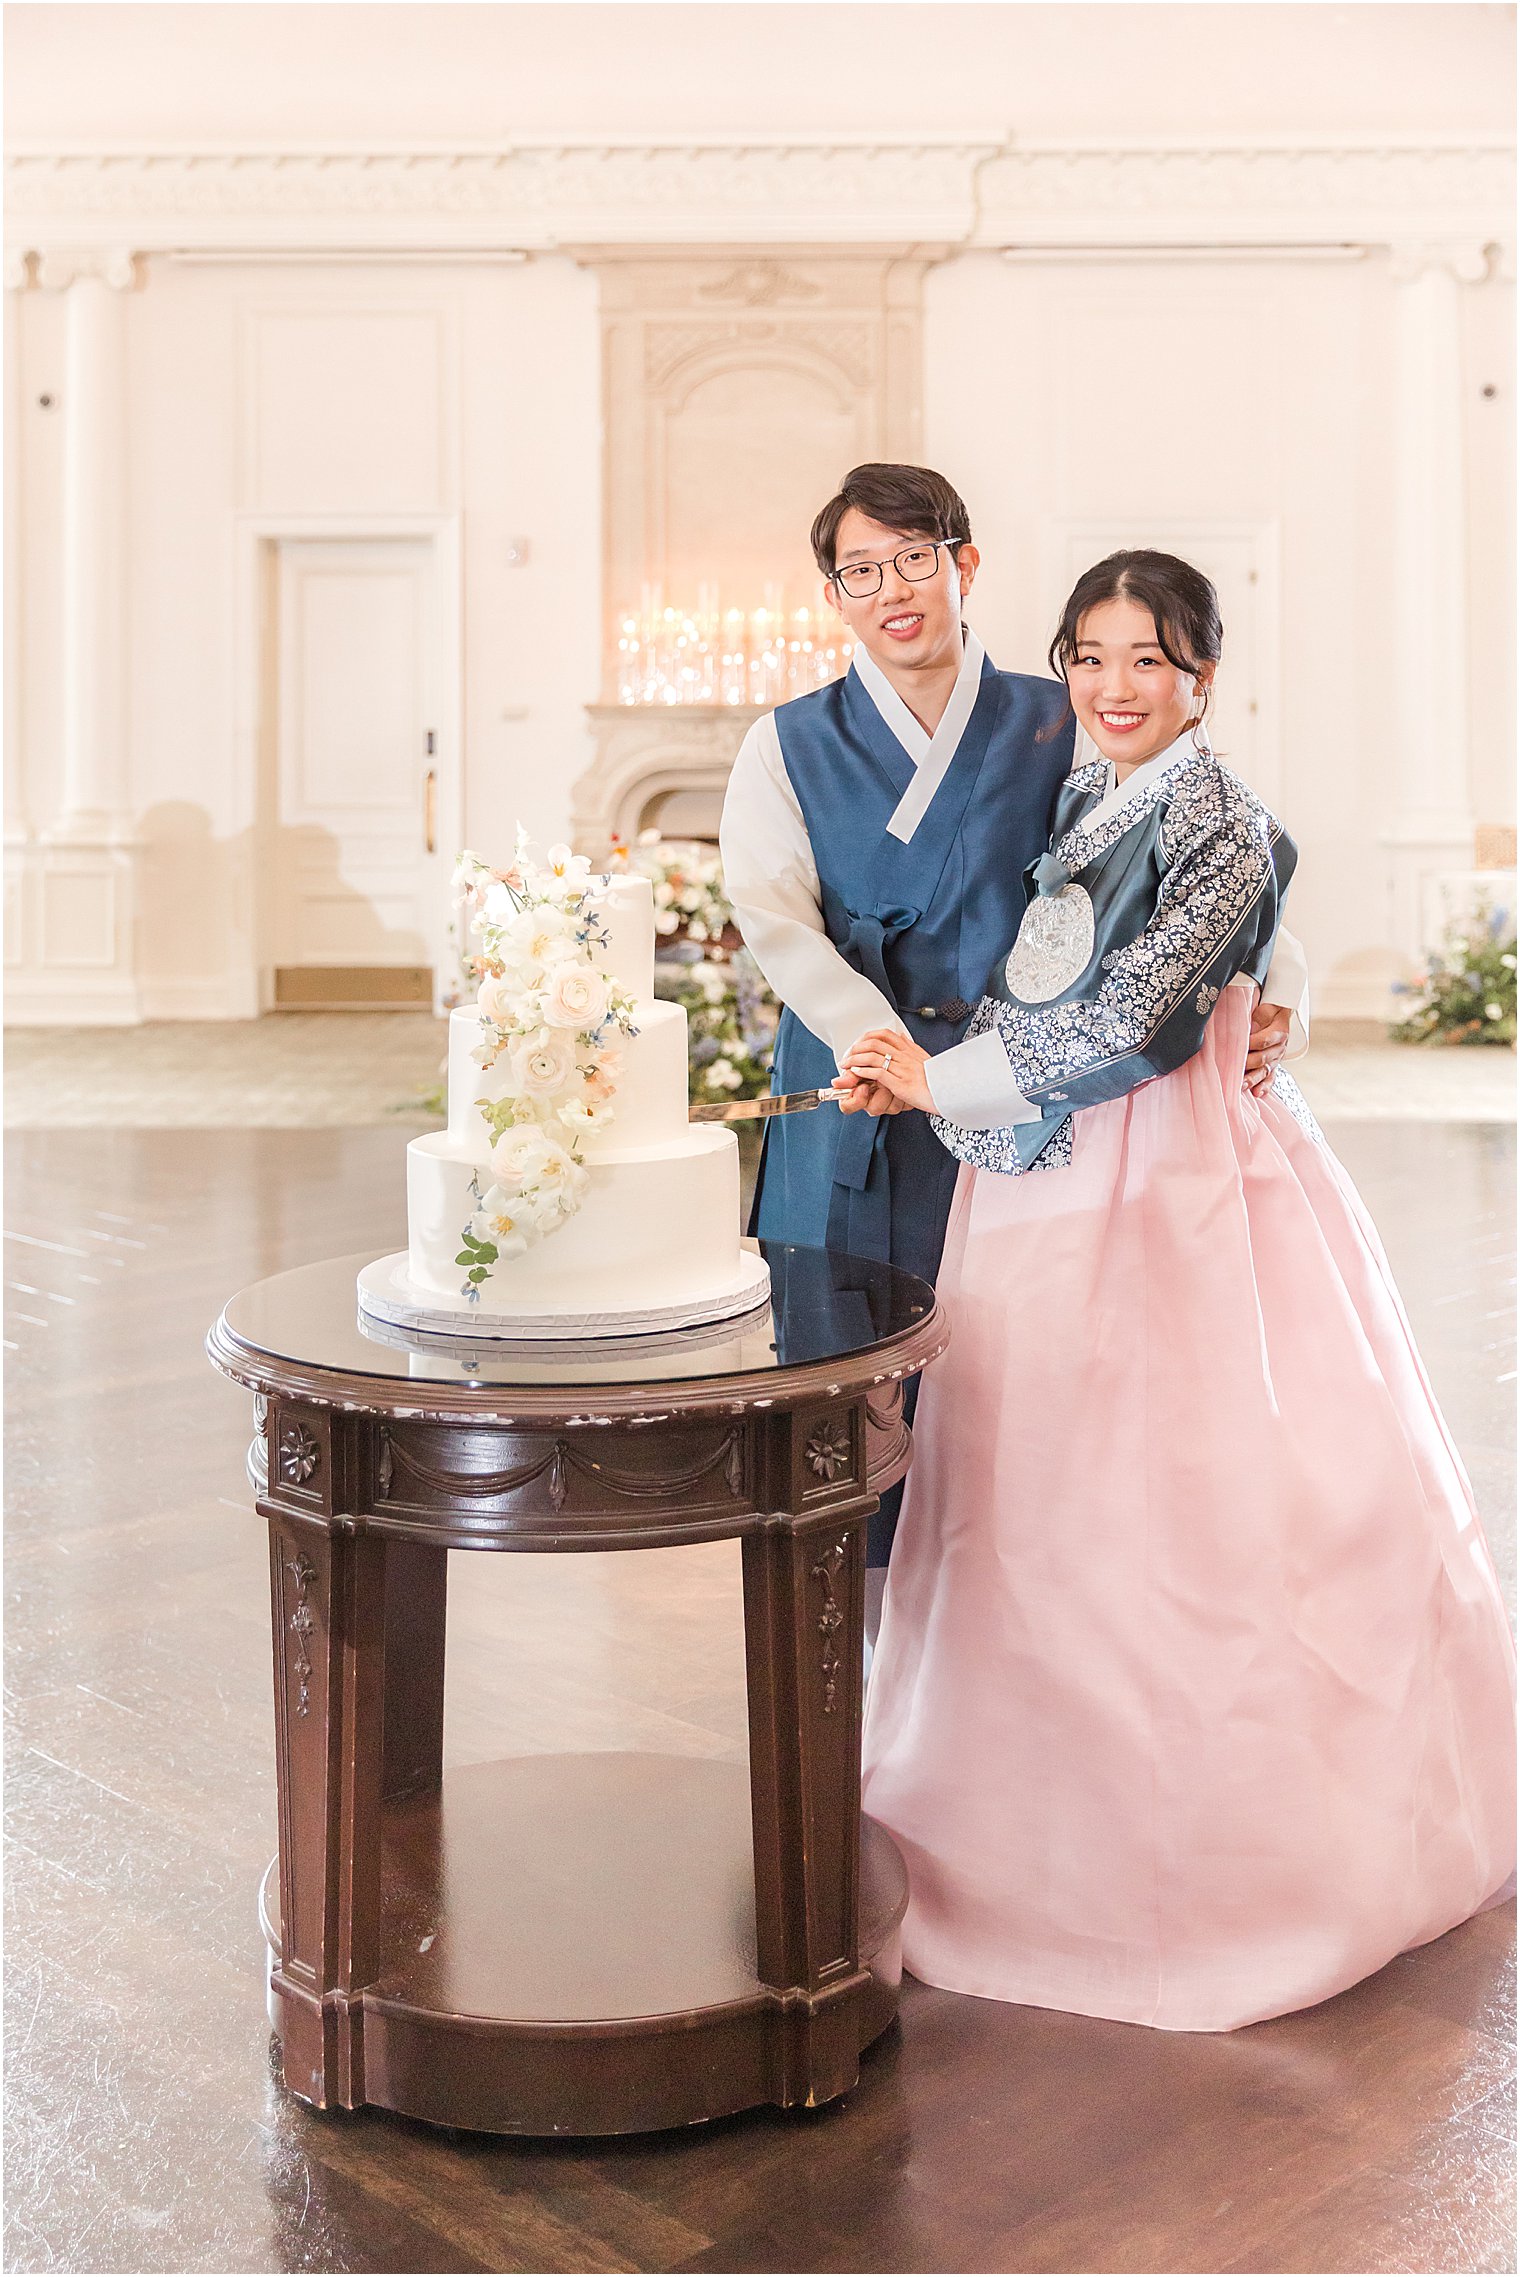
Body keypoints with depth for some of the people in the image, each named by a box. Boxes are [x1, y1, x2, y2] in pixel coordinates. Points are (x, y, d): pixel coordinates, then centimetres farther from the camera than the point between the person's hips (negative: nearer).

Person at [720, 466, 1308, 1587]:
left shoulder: (1059, 728, 8)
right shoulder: (787, 747, 10)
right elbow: (775, 916, -5)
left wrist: (1279, 983, -16)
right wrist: (868, 1040, -23)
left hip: (1019, 1106, 0)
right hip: (855, 1130, 0)